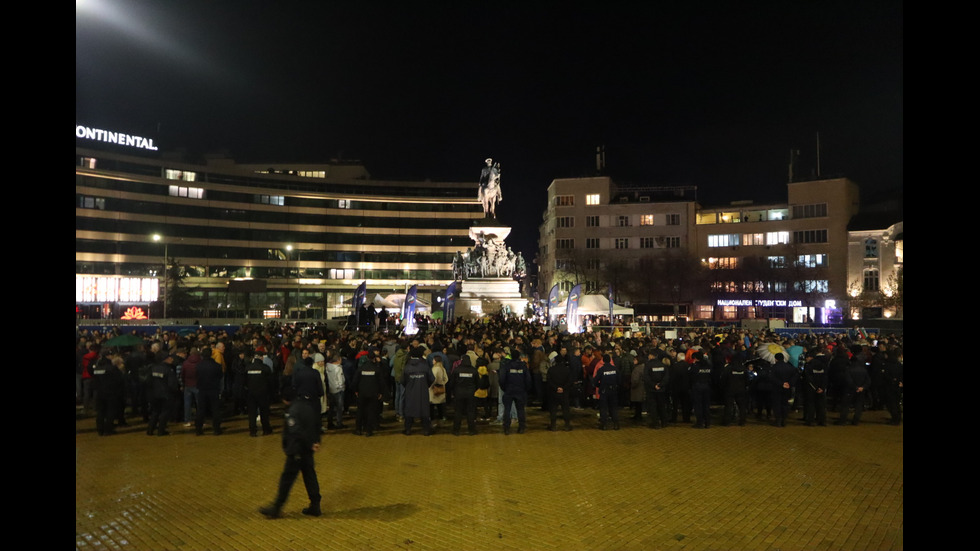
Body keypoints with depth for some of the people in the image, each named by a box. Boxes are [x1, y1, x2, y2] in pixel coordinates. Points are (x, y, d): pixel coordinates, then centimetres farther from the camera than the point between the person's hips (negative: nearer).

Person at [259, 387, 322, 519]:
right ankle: (315, 506, 18)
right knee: (310, 476, 13)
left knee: (287, 478, 2)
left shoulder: (292, 411, -18)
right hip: (307, 450, 8)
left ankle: (276, 508, 13)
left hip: (296, 451, -8)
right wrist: (316, 442, 9)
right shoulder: (307, 407, 7)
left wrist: (310, 445, -16)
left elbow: (297, 432, -25)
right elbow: (316, 425, 11)